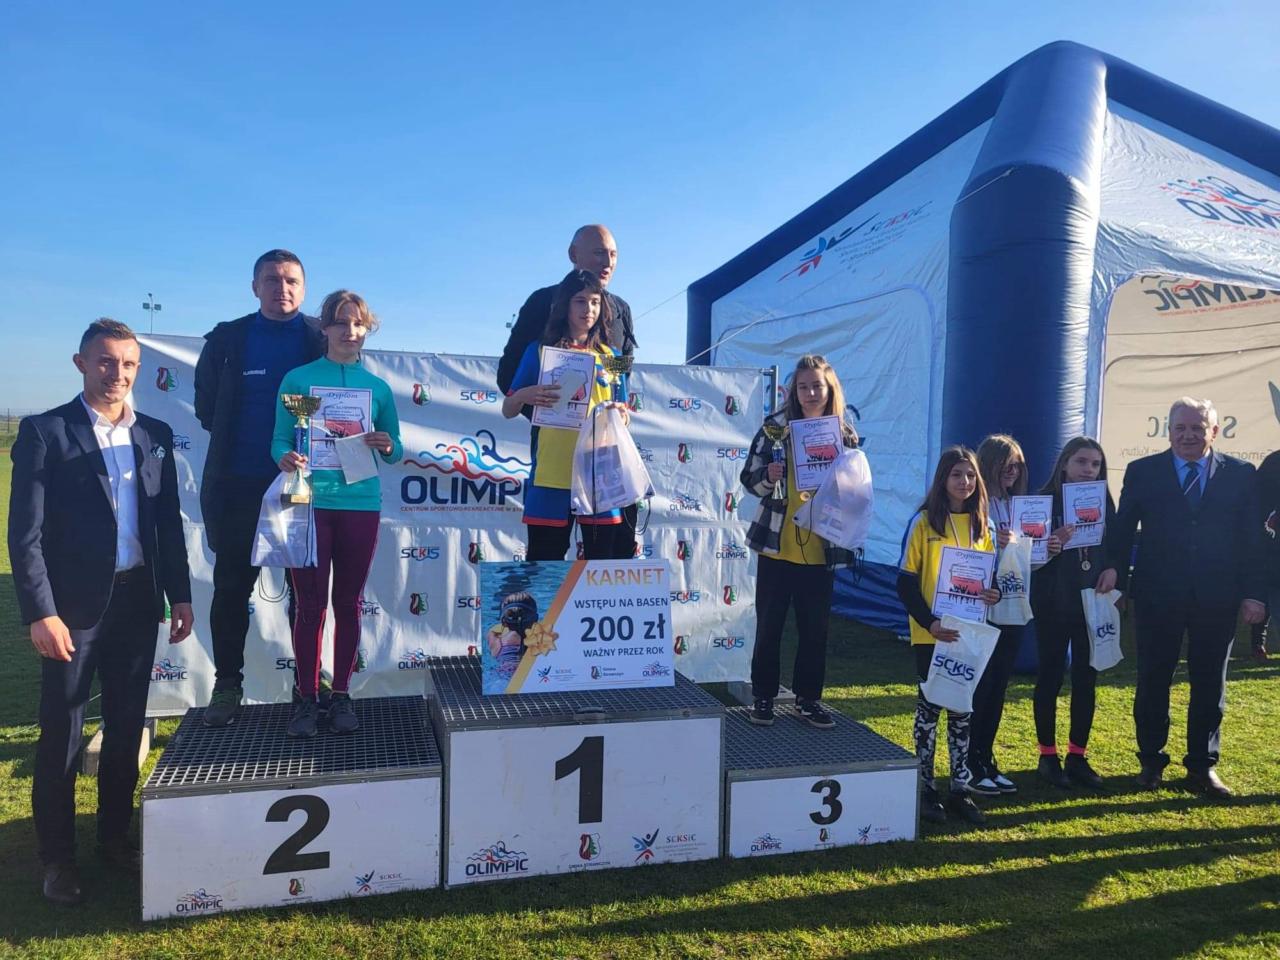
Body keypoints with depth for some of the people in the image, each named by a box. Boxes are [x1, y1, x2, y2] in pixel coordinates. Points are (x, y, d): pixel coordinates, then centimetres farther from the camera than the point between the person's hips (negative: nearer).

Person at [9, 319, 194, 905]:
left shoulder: (154, 434, 7)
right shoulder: (44, 432, -6)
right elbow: (25, 533, -10)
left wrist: (180, 595, 7)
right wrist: (40, 613, -15)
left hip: (138, 600, 4)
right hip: (73, 604, -4)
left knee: (127, 726, 14)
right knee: (61, 731, 7)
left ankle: (115, 836, 31)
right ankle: (56, 856, 23)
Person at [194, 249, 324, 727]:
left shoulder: (322, 342, 1)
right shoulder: (227, 340, 4)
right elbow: (206, 402, 12)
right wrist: (227, 440, 6)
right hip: (237, 484, 1)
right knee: (232, 586, 7)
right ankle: (227, 684, 20)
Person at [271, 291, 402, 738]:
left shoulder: (377, 387, 8)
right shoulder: (297, 378, 3)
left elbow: (394, 448, 12)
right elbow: (280, 439, 2)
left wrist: (387, 447, -11)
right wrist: (285, 458, -20)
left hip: (360, 504, 2)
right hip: (310, 503, -2)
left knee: (348, 603, 8)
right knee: (310, 604, 2)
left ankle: (341, 695, 18)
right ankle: (307, 698, 13)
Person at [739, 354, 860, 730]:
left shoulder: (845, 434, 3)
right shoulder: (776, 425, -2)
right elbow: (750, 479, 0)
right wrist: (769, 477, -20)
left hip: (821, 549, 2)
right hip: (777, 545, -1)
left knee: (816, 628, 10)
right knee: (769, 624, 7)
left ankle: (808, 698, 26)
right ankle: (763, 696, 22)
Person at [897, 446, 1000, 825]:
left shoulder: (981, 524, 7)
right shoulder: (924, 522, -7)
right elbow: (906, 581, -9)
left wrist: (993, 594, -8)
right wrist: (928, 622, -19)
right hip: (932, 633, -4)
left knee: (963, 709, 11)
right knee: (930, 707, 5)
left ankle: (960, 787, 21)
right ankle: (925, 787, 15)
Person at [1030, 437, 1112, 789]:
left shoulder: (1103, 502, 5)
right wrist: (1049, 548, -27)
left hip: (1093, 601, 4)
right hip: (1054, 603, -4)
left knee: (1086, 678, 8)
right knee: (1050, 677, 3)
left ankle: (1077, 756, 20)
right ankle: (1048, 756, 15)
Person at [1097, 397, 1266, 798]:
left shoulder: (1241, 474, 3)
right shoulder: (1142, 472, 1)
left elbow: (1252, 539, 2)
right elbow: (1122, 528, 0)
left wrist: (1254, 592, -3)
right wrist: (1114, 566, -16)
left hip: (1217, 598, 1)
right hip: (1157, 595, -1)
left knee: (1209, 684, 10)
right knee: (1152, 682, 8)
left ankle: (1202, 766, 24)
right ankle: (1151, 761, 23)